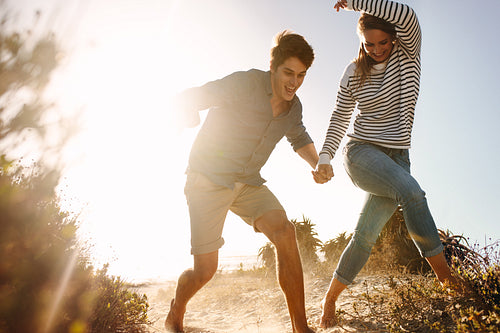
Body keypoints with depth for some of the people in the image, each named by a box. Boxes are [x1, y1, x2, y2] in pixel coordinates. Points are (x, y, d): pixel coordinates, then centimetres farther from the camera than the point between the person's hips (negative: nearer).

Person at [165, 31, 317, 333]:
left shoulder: (293, 107, 4)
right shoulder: (245, 84, -16)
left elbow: (299, 138, 23)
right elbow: (186, 99, -11)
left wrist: (318, 165, 7)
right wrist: (192, 117, -30)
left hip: (248, 183, 5)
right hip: (209, 180, -5)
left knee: (284, 231, -21)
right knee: (205, 268, -8)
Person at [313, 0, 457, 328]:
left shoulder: (408, 54, 2)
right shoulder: (354, 73, 4)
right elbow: (340, 119, 8)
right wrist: (325, 157, -5)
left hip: (397, 157, 1)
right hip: (361, 152, -1)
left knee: (366, 236, -6)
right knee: (411, 190, -32)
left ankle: (330, 298, 10)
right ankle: (447, 277, -25)